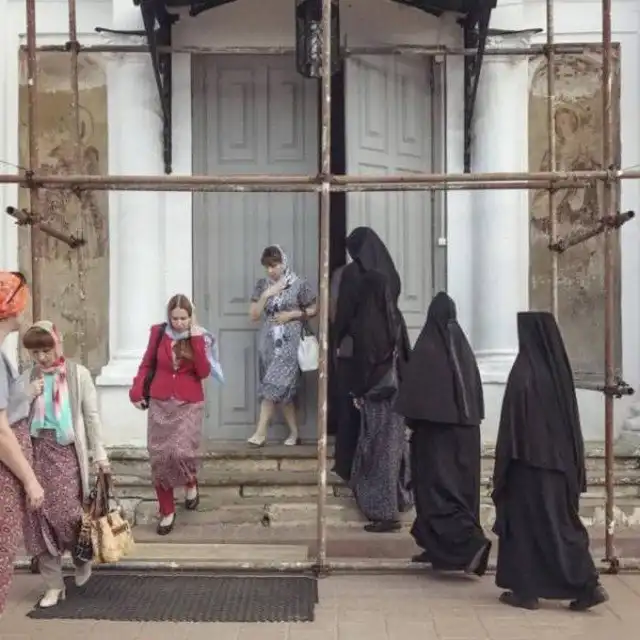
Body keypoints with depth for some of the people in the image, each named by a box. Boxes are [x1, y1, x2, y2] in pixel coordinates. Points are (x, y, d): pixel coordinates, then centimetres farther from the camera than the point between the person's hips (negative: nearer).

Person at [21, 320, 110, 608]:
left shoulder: (78, 374, -1)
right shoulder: (27, 377, 8)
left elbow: (92, 416, 1)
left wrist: (99, 454, -1)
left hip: (67, 452, -3)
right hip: (37, 451, 3)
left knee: (67, 513, -10)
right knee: (42, 515, 1)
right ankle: (53, 585, 12)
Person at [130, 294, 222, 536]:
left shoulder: (199, 337, -2)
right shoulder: (158, 333, 0)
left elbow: (204, 372, -11)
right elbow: (147, 364, 9)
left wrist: (196, 341, -16)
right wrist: (137, 391, -4)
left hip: (189, 405, -2)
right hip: (160, 403, 2)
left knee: (181, 452, -17)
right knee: (159, 458, 1)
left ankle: (191, 484, 19)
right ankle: (167, 512, 16)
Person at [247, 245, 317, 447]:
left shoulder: (299, 284, -4)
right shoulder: (262, 285, 7)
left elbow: (314, 309, 3)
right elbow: (253, 315, 5)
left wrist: (292, 314, -10)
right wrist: (265, 295, -9)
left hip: (288, 342, -4)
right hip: (268, 342, 4)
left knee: (273, 385, -11)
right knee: (282, 389, 6)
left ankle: (261, 432, -8)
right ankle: (294, 433, 14)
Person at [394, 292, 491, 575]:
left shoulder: (426, 347, -13)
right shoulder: (463, 346, 4)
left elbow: (413, 393, -13)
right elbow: (477, 392, 9)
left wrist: (412, 421, 1)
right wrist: (468, 419, 18)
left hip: (435, 428, -6)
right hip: (465, 429, 7)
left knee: (438, 486, -4)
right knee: (460, 486, 12)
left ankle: (471, 543, -18)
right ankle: (438, 547, 21)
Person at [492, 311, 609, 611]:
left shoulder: (523, 372, -15)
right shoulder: (561, 370, 4)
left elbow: (512, 422, -15)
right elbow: (572, 421, 9)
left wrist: (502, 466, -7)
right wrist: (573, 464, 15)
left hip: (528, 459, -6)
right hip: (559, 460, 6)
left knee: (523, 522, 6)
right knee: (560, 522, 13)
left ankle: (525, 590, 13)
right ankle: (587, 585, 7)